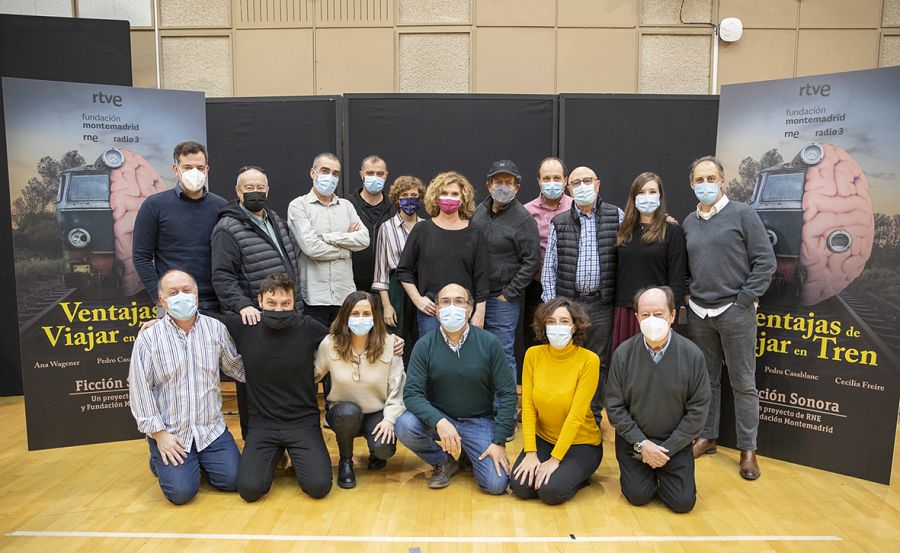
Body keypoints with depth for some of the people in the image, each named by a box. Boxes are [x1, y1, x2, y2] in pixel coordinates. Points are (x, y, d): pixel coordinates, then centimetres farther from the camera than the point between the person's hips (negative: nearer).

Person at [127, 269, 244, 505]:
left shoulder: (216, 328, 2)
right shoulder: (148, 338, -6)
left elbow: (236, 367, 11)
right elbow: (140, 389, -5)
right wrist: (159, 433, -9)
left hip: (211, 428, 2)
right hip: (169, 432, -2)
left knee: (232, 480, -9)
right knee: (181, 491, -14)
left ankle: (200, 461, 23)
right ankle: (161, 461, 20)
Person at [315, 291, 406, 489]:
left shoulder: (389, 344, -12)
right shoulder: (330, 344, -11)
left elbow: (397, 388, -8)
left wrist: (389, 419, -18)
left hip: (378, 413, 0)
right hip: (344, 414, 0)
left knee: (384, 449, -29)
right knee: (349, 411, -36)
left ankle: (377, 453, 14)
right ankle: (345, 462, -4)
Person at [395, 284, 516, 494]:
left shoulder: (489, 343, -9)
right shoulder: (424, 345, -8)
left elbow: (508, 394, -8)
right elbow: (412, 393, -13)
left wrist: (499, 442, -13)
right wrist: (439, 421, -31)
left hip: (479, 421, -1)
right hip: (436, 417, 1)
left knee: (496, 484, -17)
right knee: (404, 426, -29)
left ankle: (471, 455, 19)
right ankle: (443, 462, 3)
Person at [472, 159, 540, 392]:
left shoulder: (523, 219, -10)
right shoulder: (480, 210, 9)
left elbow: (531, 261, -10)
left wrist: (509, 294, -11)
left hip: (503, 299, -6)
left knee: (503, 355, 0)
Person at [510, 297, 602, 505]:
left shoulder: (588, 360, -18)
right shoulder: (533, 354, -7)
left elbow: (576, 415, -20)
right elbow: (528, 406, -7)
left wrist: (555, 459, -20)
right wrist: (530, 453, -13)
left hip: (580, 442, -3)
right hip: (543, 438, 3)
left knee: (550, 490, -23)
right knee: (520, 486, -17)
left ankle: (577, 475, 8)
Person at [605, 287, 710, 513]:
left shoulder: (692, 354, -14)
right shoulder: (623, 353, -14)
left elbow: (697, 409, -9)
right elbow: (614, 406, -7)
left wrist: (666, 449, -11)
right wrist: (642, 444, -13)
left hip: (674, 443, 0)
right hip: (634, 441, 0)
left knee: (683, 502, -6)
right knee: (638, 496, -9)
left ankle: (662, 473, 25)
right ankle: (632, 470, 24)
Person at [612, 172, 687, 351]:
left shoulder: (672, 232, -1)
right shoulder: (623, 231, 12)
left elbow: (677, 278, -5)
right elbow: (616, 272, 12)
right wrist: (613, 308, 6)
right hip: (624, 311, 4)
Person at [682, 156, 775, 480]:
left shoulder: (742, 214, -4)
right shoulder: (688, 223, 9)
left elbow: (765, 261, -7)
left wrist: (744, 301, -10)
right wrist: (686, 297, 5)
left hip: (735, 313, -4)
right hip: (698, 313, 4)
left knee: (743, 383, 4)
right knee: (706, 379, 14)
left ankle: (748, 449, 15)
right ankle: (707, 437, 27)